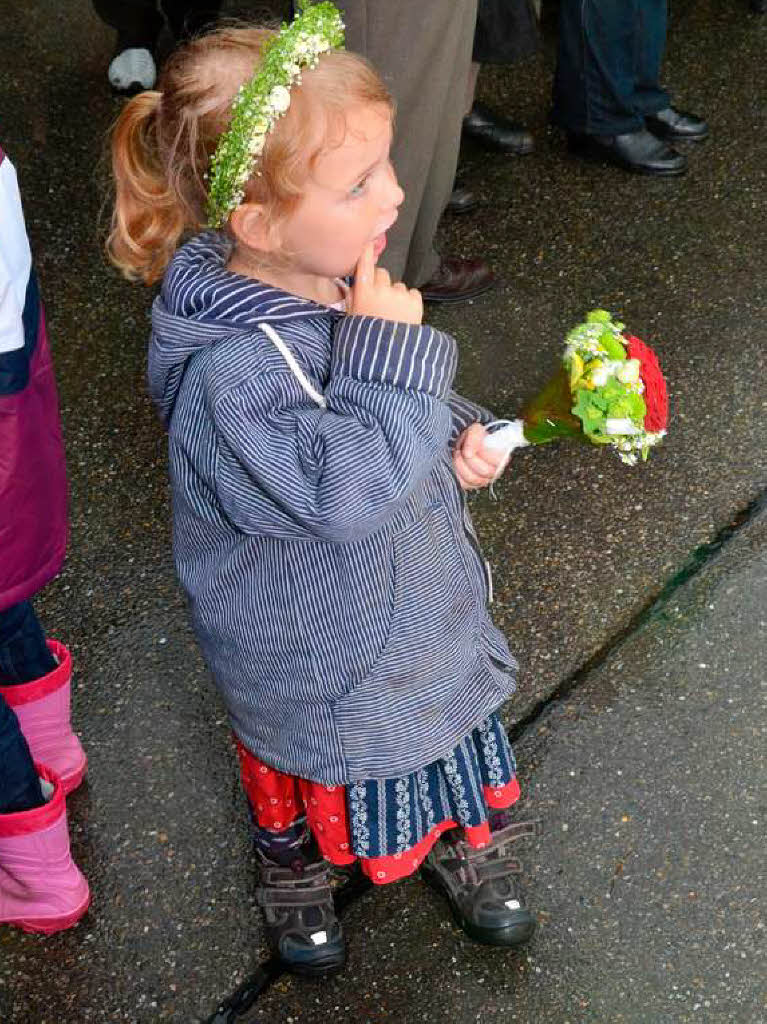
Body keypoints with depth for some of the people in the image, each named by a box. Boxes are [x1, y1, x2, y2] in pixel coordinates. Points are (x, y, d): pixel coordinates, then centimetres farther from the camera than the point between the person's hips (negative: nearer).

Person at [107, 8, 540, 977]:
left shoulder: (339, 283, -13)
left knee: (443, 716, 29)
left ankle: (457, 842, 59)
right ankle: (292, 868, 56)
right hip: (311, 647, -6)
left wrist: (455, 434, -9)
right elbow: (345, 488, -43)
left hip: (410, 589, 7)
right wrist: (384, 351, -40)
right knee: (300, 759, 24)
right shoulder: (228, 377, -39)